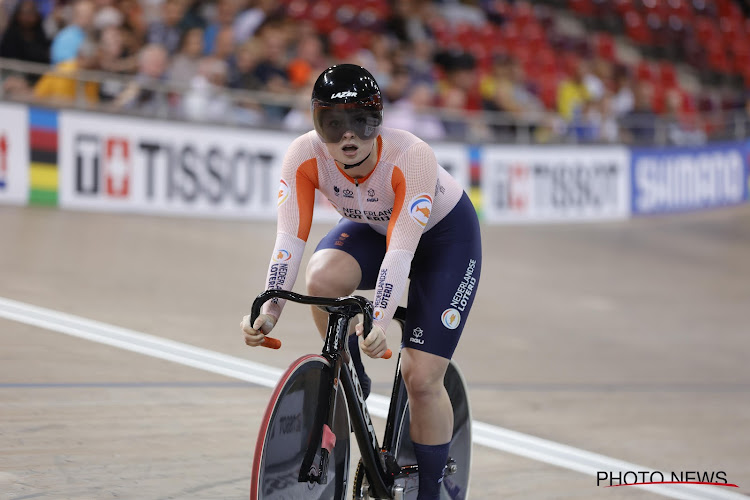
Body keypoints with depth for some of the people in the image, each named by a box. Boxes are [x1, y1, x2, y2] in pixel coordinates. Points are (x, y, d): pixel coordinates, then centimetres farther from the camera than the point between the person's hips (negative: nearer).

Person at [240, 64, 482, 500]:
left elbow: (401, 249, -43)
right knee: (322, 277, -31)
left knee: (421, 378, -11)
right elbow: (290, 236, -31)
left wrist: (380, 321, -55)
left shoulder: (412, 157, -38)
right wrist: (270, 309, -45)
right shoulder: (306, 155, -28)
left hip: (443, 235, -3)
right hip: (372, 227, 3)